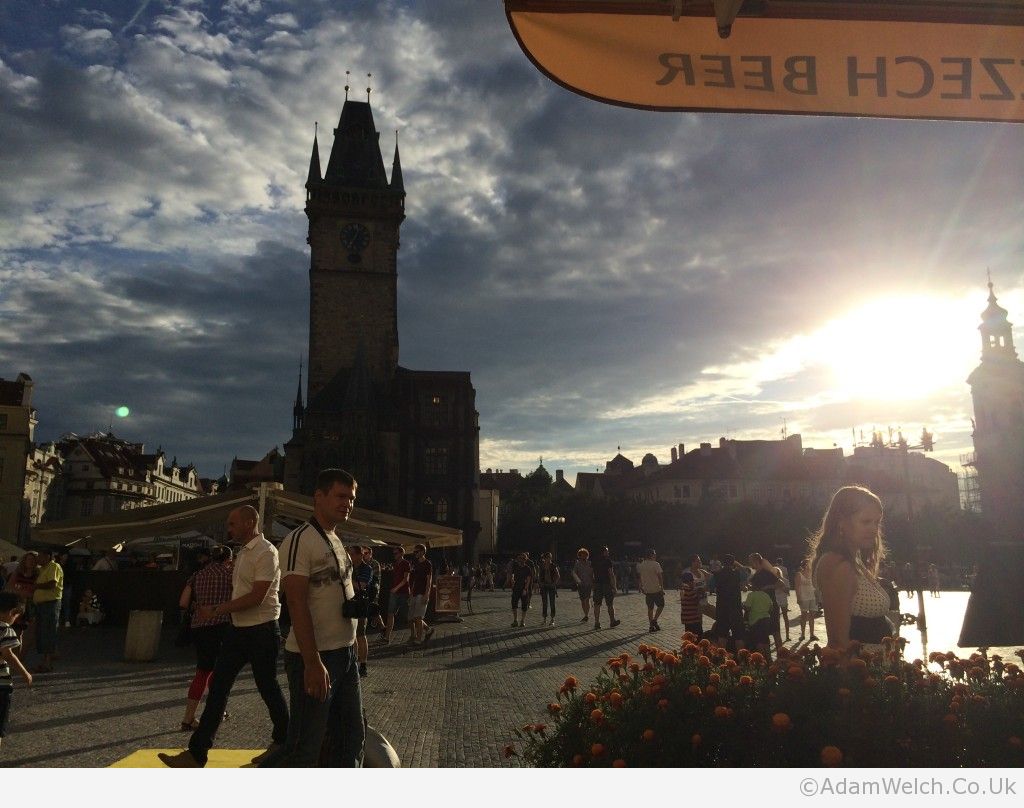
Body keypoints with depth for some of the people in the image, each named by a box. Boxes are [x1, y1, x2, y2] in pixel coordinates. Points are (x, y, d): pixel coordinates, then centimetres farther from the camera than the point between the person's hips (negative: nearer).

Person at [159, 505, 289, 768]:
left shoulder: (266, 552, -17)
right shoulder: (242, 553, 12)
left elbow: (256, 597, -23)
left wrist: (217, 610, -19)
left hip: (262, 630, -9)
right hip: (238, 629, 9)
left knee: (268, 687, 5)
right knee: (218, 686, 5)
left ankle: (282, 743, 25)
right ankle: (196, 753, 10)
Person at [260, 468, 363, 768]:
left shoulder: (336, 541, 14)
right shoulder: (300, 540, -14)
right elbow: (297, 603, -21)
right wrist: (313, 662, -25)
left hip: (345, 653, 9)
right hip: (315, 657, -9)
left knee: (351, 738, 14)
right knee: (305, 748, -1)